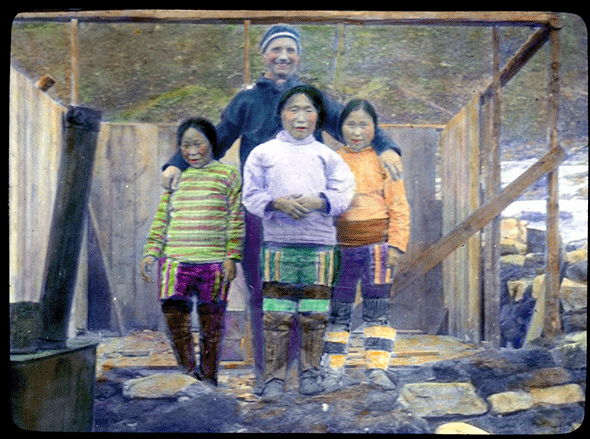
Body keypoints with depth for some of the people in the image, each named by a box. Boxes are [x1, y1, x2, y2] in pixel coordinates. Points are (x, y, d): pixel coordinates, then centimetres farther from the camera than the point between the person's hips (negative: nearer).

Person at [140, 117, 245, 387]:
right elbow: (162, 218, 17)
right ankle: (189, 371, 13)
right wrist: (150, 252, 7)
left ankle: (208, 377, 18)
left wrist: (231, 257, -4)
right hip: (175, 260, 2)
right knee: (174, 315, -5)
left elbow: (236, 220, 4)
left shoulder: (228, 175, 7)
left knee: (211, 324, 3)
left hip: (213, 261, -2)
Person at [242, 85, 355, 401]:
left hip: (319, 244, 1)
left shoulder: (326, 155, 10)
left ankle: (310, 371, 20)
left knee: (314, 314, 4)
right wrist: (278, 203, -13)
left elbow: (343, 194, 6)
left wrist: (317, 202, -11)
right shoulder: (263, 153, 8)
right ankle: (274, 377, 6)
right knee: (276, 315, -2)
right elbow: (251, 195, 5)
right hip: (278, 242, -1)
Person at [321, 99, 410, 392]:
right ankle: (334, 370, 12)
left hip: (378, 244, -1)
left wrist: (396, 245, -4)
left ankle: (377, 368, 11)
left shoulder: (385, 160, 5)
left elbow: (399, 206, 3)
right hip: (342, 246, 1)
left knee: (378, 308, 2)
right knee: (337, 309, 4)